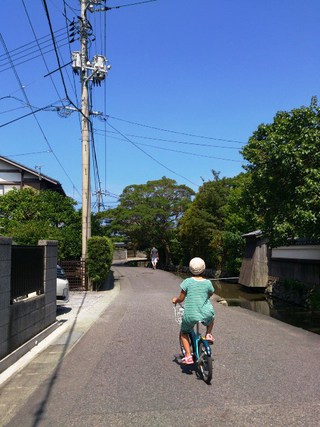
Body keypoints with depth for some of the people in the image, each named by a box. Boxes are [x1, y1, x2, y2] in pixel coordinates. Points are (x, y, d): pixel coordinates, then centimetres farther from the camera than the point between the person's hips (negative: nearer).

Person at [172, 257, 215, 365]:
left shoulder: (187, 282, -10)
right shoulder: (208, 283, -4)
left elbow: (181, 298, -5)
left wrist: (175, 300, 17)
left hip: (190, 316, -1)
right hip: (206, 314, 2)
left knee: (184, 333, 24)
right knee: (211, 317, 38)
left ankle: (188, 356, 10)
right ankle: (209, 334, 23)